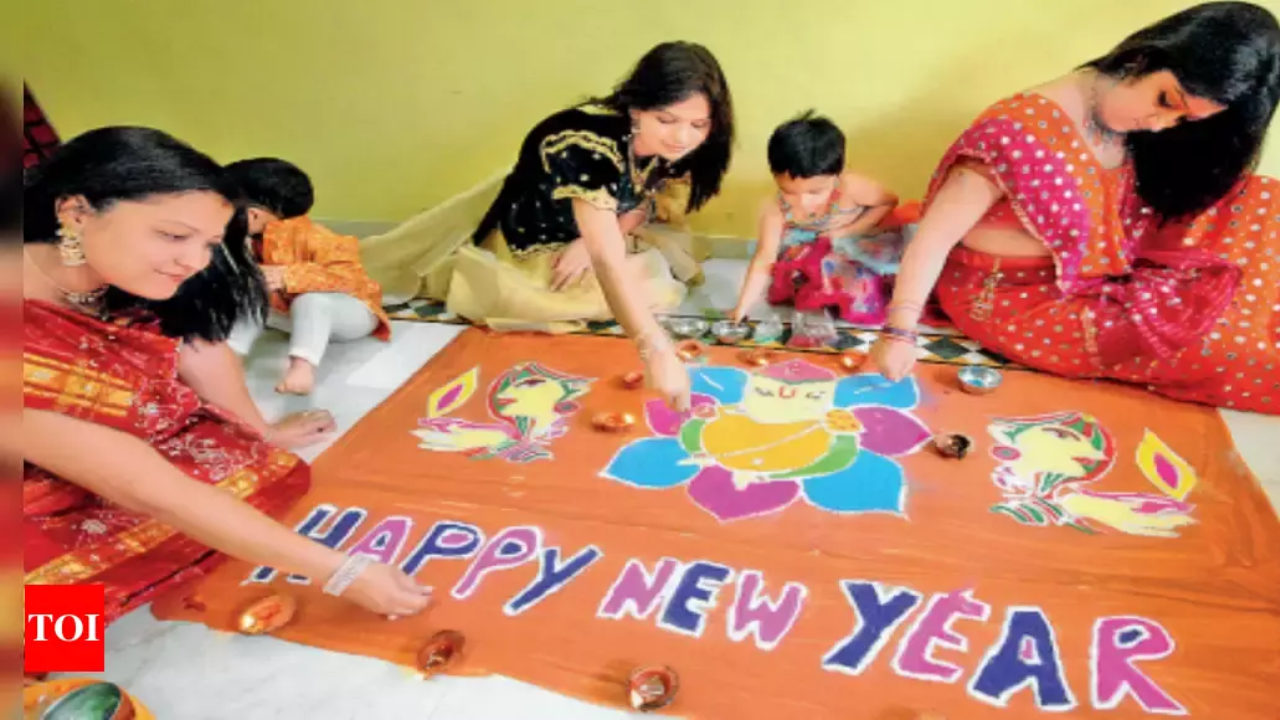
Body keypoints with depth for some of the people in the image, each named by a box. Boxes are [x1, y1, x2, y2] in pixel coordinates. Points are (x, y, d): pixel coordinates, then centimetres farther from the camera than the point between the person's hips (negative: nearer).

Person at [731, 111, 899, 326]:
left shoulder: (851, 187, -33)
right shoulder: (776, 209, -28)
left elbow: (889, 202, -14)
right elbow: (764, 260, -25)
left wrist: (847, 232, -22)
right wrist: (742, 309, -32)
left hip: (859, 249, -3)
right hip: (812, 257, 3)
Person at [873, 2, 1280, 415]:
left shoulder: (1136, 128, -2)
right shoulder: (1025, 129, -25)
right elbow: (935, 235, -26)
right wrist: (900, 331, -31)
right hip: (1009, 298, -7)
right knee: (1215, 341, -18)